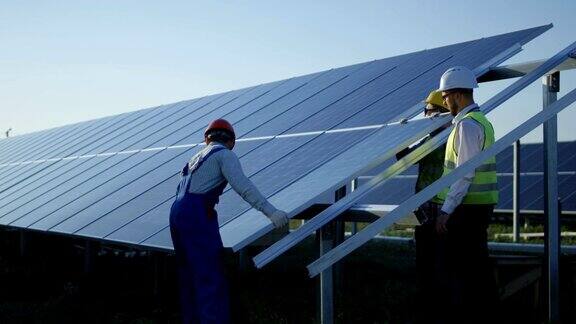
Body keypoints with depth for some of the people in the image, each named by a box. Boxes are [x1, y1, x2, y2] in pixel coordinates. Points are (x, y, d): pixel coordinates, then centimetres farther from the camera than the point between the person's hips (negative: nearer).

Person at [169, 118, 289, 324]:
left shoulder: (197, 157, 27)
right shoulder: (224, 154, 2)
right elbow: (242, 185, -15)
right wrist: (271, 212, -22)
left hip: (177, 213, 9)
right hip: (197, 215, -9)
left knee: (188, 277, 15)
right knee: (211, 278, -11)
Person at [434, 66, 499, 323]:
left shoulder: (467, 124, -15)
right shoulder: (481, 120, 16)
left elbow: (464, 173, -20)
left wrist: (446, 211, -20)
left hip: (466, 207, -10)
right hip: (482, 205, 10)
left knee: (454, 272, -5)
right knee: (478, 264, 15)